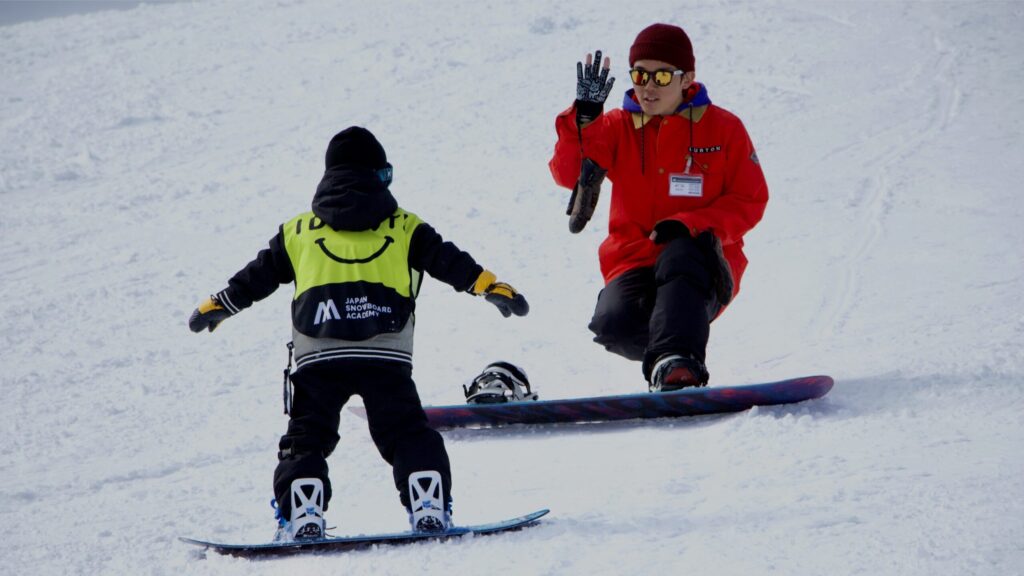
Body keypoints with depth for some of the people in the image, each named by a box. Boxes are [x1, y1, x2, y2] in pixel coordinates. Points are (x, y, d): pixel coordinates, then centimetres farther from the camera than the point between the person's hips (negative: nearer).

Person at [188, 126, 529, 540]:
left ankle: (301, 517, -4)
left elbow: (256, 277, 23)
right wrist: (494, 288, 15)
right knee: (407, 433, 9)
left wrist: (216, 307, 36)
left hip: (317, 354, 0)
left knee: (306, 437, 9)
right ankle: (429, 508, -3)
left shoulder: (299, 231, 17)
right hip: (385, 355, 0)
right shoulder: (403, 227, 13)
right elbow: (448, 261, 9)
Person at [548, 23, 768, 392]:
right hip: (635, 262, 2)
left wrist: (693, 226, -16)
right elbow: (568, 174, -8)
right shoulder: (617, 127, 7)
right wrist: (584, 118, -24)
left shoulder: (723, 128, 4)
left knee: (679, 255, -39)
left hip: (700, 265, -2)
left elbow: (750, 200, 1)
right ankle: (676, 352, -1)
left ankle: (675, 364, -50)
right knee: (615, 323, -31)